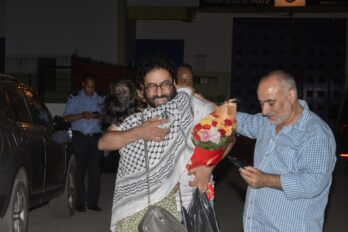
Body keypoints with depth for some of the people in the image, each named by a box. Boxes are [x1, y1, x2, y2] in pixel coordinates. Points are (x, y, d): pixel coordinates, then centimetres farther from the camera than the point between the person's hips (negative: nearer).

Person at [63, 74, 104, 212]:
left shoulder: (100, 100, 16)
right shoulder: (75, 99, 8)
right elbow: (66, 117, 1)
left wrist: (99, 117, -6)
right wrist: (81, 116, -13)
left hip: (95, 137, 2)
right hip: (80, 137, -2)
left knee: (95, 170, -1)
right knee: (79, 170, -5)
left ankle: (92, 202, 5)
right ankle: (80, 203, 1)